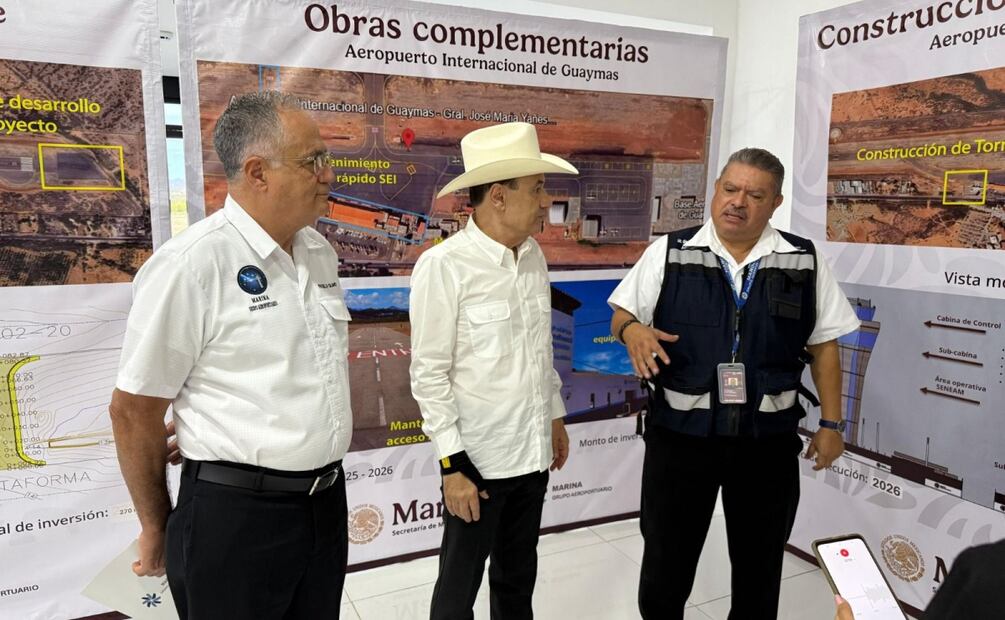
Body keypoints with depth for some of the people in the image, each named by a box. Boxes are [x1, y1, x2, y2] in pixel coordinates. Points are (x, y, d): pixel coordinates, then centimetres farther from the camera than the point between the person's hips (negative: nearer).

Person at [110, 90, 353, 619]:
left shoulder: (320, 253, 5)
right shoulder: (190, 265, -16)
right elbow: (133, 408, -10)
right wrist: (156, 528, 0)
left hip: (328, 505, 7)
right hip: (234, 516, -6)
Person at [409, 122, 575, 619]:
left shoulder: (534, 256, 3)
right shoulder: (443, 266, -17)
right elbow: (429, 374, -15)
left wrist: (556, 418, 17)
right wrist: (453, 465, -15)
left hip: (534, 450, 6)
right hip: (479, 457, -6)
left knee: (518, 577, 22)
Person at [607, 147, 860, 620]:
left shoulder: (804, 262, 1)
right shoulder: (669, 252, -3)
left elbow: (824, 346, 6)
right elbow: (621, 315, 3)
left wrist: (831, 424, 5)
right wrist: (632, 329, -20)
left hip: (768, 439, 2)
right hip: (679, 434, -1)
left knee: (759, 567, 19)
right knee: (664, 563, 12)